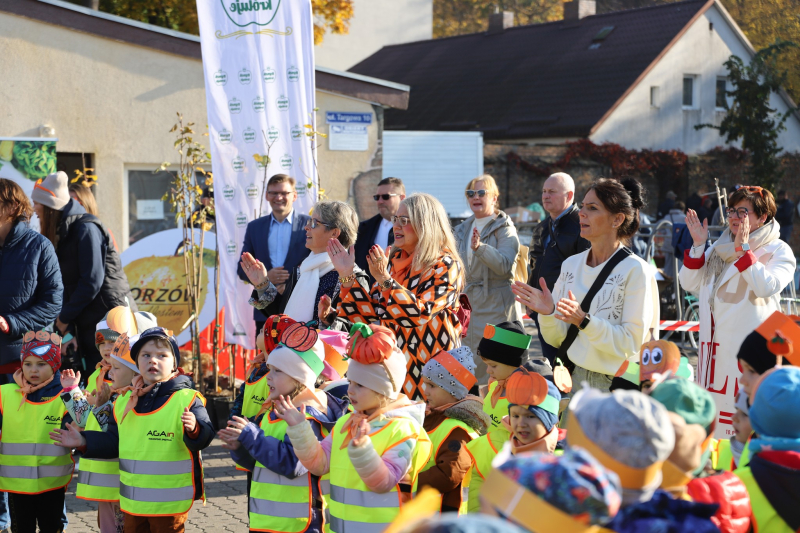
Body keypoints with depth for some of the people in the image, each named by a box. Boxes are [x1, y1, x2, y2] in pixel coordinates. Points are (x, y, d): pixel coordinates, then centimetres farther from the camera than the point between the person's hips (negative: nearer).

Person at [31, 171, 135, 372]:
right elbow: (67, 284, 9)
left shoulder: (86, 228, -12)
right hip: (86, 321, 9)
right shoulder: (61, 232, 13)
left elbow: (92, 281, -17)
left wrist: (64, 317, -8)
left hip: (108, 315, -9)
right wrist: (67, 328, 0)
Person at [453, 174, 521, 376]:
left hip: (495, 305, -6)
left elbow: (505, 265, -20)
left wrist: (480, 248, -34)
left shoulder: (505, 229, -4)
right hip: (467, 305, 6)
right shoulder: (462, 229, 16)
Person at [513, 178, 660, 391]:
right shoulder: (571, 265, 6)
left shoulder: (636, 271, -11)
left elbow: (632, 343, -16)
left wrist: (584, 321, -25)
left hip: (616, 385, -5)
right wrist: (547, 313, -13)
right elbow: (557, 339, 7)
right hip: (573, 380, 5)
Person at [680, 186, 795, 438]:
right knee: (714, 400, 7)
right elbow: (689, 284, 11)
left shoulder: (779, 251, 0)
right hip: (715, 343, 6)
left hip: (750, 345, -6)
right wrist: (698, 245, 0)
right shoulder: (720, 247, 17)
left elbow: (767, 287, -18)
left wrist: (743, 249, -18)